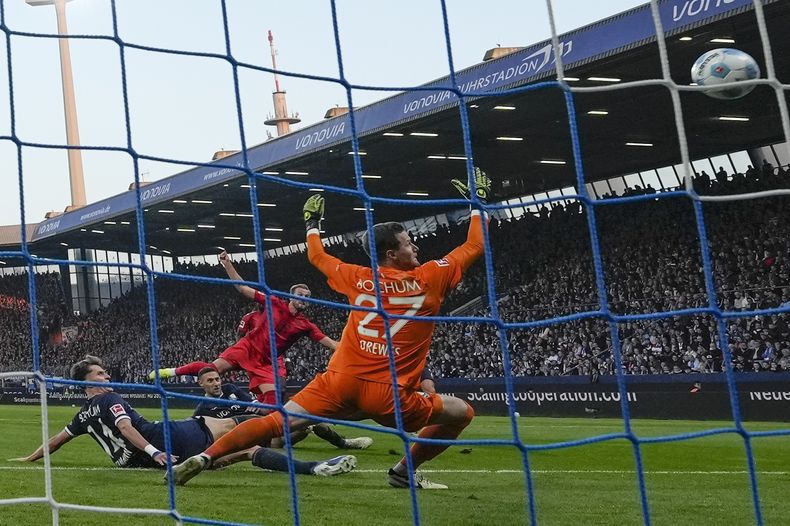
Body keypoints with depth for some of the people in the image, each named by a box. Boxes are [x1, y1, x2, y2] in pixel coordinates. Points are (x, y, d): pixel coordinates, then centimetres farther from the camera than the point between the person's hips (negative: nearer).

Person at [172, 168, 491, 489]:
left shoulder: (358, 277, 12)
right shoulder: (429, 279, 3)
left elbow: (316, 256, 30)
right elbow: (474, 246, 16)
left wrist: (312, 223, 47)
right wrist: (478, 203, 29)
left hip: (340, 382, 4)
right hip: (387, 394, -4)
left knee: (277, 422, 1)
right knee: (462, 413, 12)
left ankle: (205, 457, -11)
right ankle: (404, 473, 15)